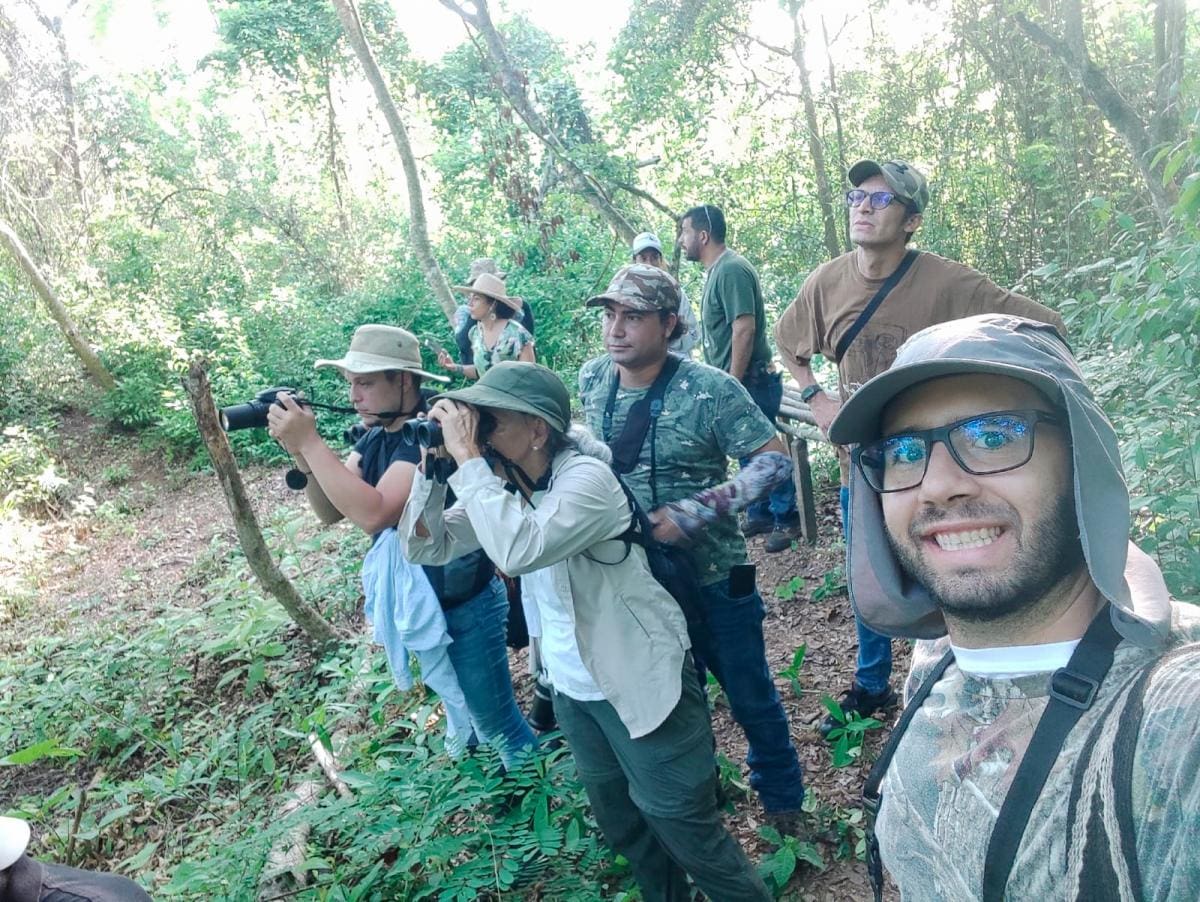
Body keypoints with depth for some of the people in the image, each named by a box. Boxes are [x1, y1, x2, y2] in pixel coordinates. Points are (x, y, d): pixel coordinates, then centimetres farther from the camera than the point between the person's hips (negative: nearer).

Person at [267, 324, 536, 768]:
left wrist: (309, 442, -33)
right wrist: (300, 455, -19)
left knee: (497, 724, 7)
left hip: (464, 607, -9)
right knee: (459, 713, 29)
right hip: (416, 603, 9)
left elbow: (373, 514, -37)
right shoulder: (376, 436, 2)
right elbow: (330, 510, -2)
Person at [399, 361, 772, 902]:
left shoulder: (586, 478, -26)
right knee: (622, 826, 25)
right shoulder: (498, 484, -2)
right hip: (572, 689, 8)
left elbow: (519, 549, -41)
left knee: (686, 831, 6)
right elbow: (425, 546, -3)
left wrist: (467, 457, -34)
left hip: (640, 686, -8)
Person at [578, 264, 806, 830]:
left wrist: (691, 513, -26)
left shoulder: (710, 390, -19)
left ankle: (781, 796, 41)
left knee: (750, 696, 15)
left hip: (711, 576, -4)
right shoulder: (592, 379, -4)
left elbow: (775, 460, -18)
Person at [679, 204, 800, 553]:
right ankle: (759, 515, 27)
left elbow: (744, 328, -24)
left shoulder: (731, 269, -17)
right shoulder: (716, 270, 14)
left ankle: (786, 519, 12)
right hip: (736, 381, 9)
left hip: (751, 381, -9)